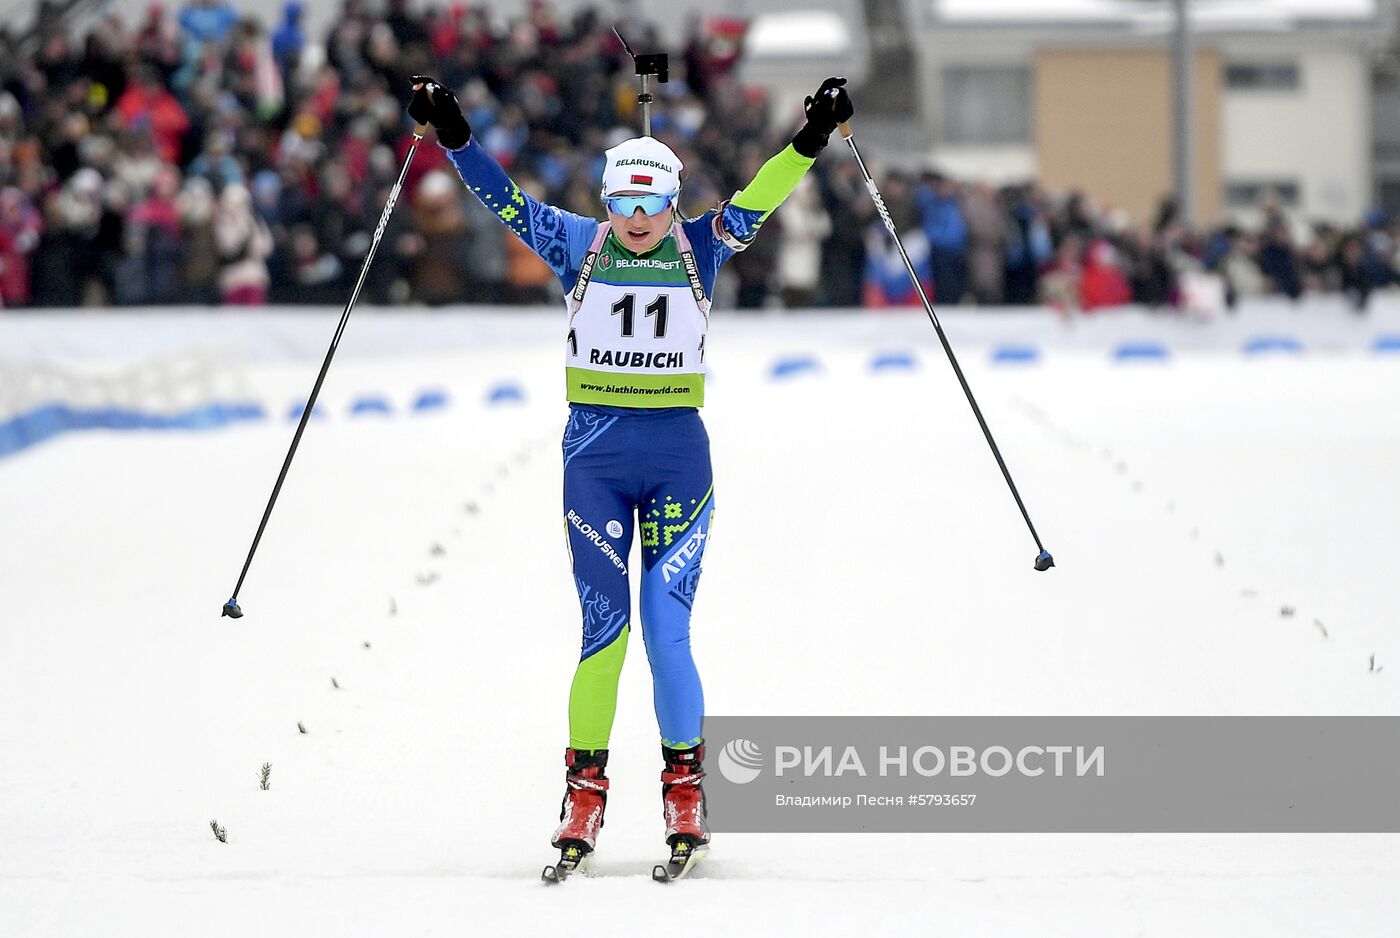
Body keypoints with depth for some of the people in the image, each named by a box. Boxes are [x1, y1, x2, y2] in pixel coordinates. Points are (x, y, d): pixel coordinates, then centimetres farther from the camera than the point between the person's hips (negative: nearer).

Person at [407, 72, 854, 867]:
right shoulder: (579, 246, 3)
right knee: (603, 629, -5)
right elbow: (509, 200, -2)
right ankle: (585, 791, 6)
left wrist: (812, 140, -18)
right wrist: (454, 137, -13)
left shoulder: (698, 250, 3)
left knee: (667, 633, -5)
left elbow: (755, 204, -6)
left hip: (679, 455, 0)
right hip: (596, 457, 0)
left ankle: (686, 789, 8)